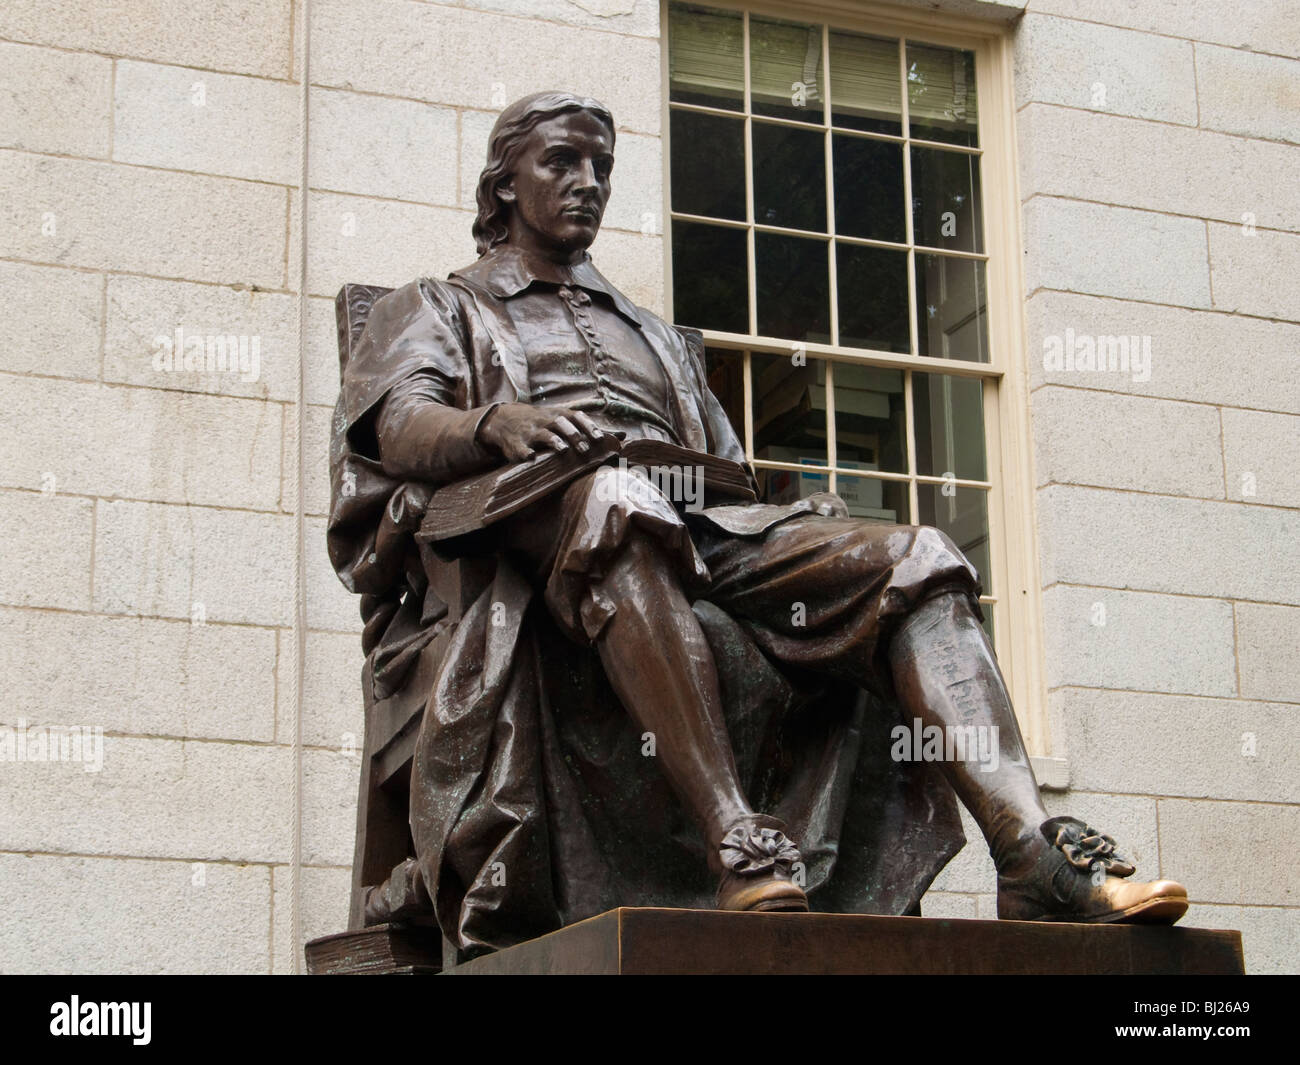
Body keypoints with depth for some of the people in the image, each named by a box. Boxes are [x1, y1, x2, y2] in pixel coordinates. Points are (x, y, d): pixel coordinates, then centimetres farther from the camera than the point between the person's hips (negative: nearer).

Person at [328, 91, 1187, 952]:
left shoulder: (653, 334, 40)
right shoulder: (434, 311, 26)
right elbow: (401, 427, 2)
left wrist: (804, 521, 4)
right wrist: (496, 423, -22)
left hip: (704, 528, 5)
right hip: (537, 527, -5)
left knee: (917, 559, -19)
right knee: (619, 496, -42)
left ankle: (1035, 857, -39)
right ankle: (742, 852, -52)